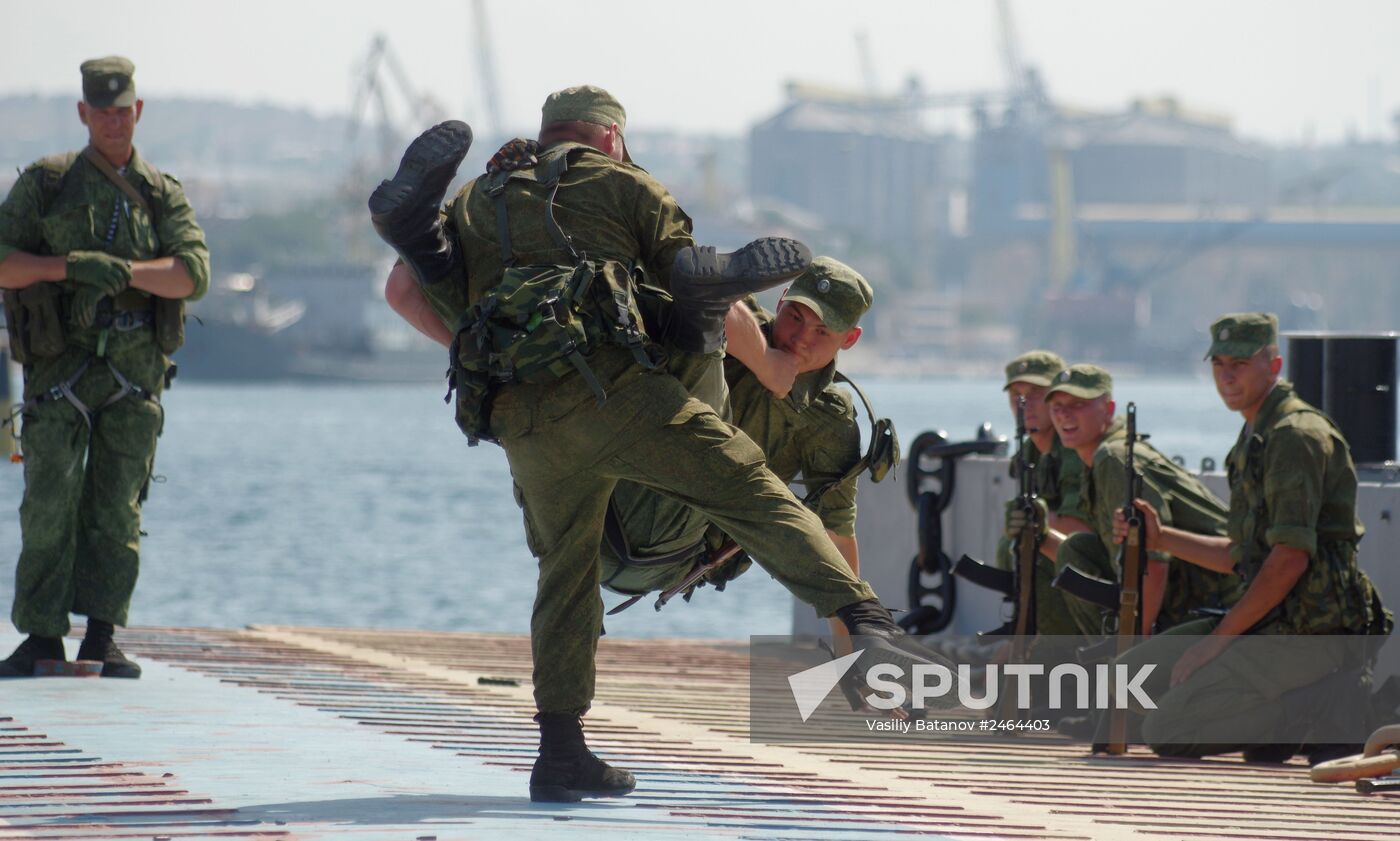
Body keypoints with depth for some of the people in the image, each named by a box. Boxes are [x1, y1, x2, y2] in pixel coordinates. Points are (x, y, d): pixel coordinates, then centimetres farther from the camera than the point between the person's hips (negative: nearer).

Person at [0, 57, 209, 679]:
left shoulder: (163, 195, 10)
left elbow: (192, 274, -5)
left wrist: (124, 270, -20)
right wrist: (67, 265, -18)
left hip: (134, 372, 2)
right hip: (61, 365, -2)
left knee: (116, 508, 1)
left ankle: (101, 638, 5)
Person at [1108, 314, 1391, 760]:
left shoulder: (1296, 435, -14)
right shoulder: (1255, 439, 18)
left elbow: (1290, 557, -20)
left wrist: (1217, 641, -17)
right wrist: (1160, 537, 11)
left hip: (1311, 632, -10)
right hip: (1275, 622, 10)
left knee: (1168, 731, -16)